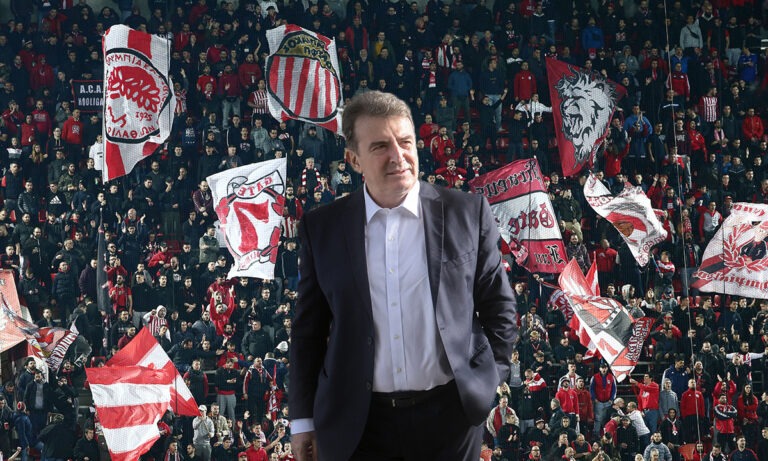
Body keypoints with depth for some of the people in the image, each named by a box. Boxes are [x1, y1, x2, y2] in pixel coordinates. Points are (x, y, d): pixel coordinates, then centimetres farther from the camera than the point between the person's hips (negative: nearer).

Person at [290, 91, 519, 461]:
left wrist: (486, 382, 2)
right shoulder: (322, 228, 1)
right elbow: (308, 329, 6)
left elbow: (499, 307, 7)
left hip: (451, 414, 0)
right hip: (357, 423, 0)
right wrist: (304, 419, 5)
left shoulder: (467, 214, -1)